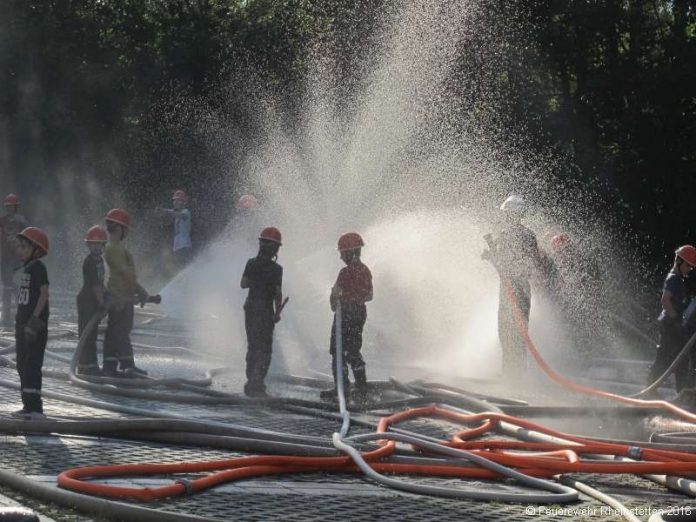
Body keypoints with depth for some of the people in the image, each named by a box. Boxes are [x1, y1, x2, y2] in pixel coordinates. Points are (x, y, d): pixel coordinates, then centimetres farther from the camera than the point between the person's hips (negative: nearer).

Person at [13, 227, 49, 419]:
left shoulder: (38, 267, -11)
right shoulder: (27, 267, 16)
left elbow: (44, 293, -19)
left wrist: (35, 319, -24)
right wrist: (19, 322, 18)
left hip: (35, 325, -10)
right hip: (23, 323, 10)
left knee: (32, 365, -10)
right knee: (22, 365, 13)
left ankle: (34, 407, -9)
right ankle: (29, 405, 20)